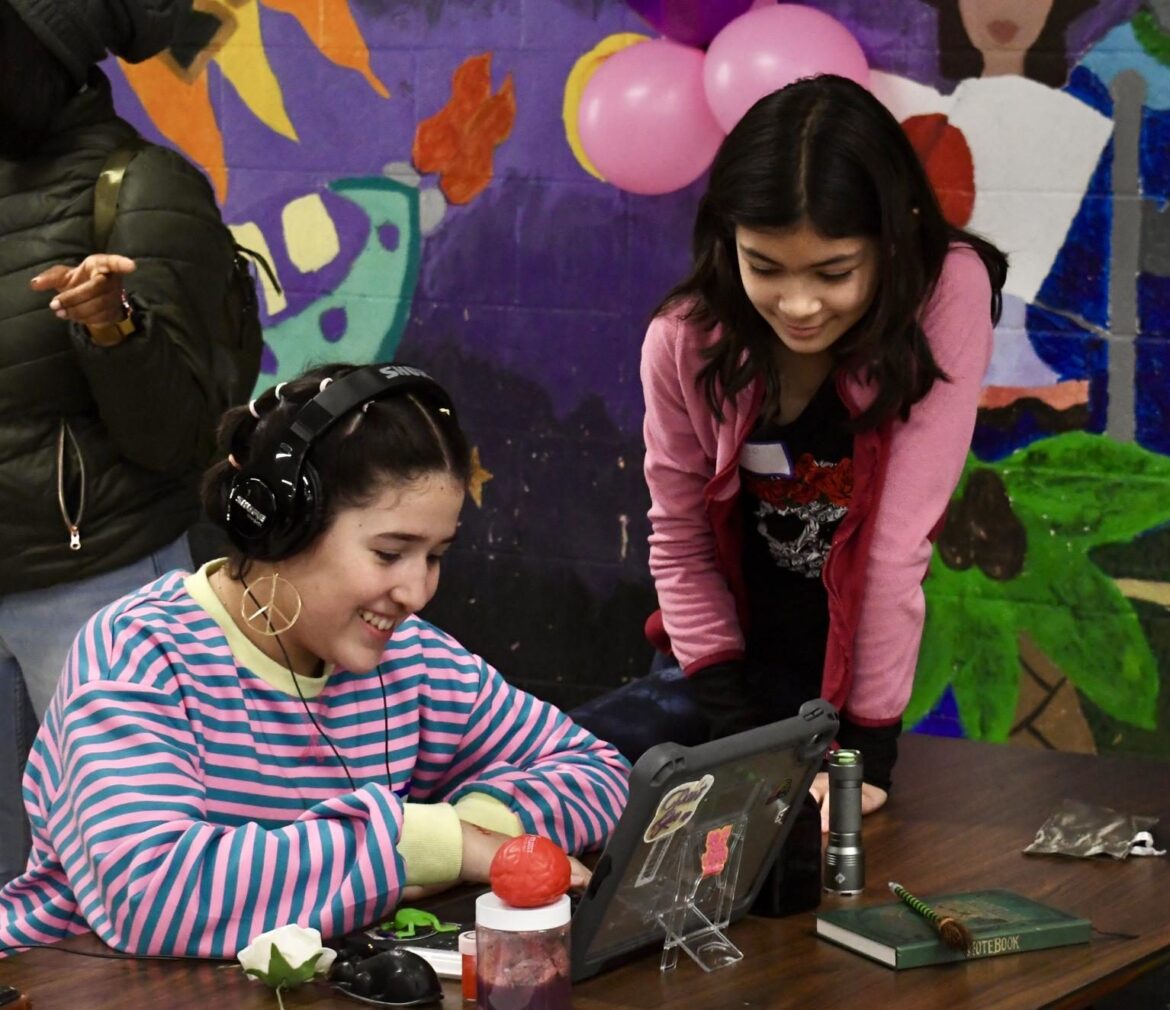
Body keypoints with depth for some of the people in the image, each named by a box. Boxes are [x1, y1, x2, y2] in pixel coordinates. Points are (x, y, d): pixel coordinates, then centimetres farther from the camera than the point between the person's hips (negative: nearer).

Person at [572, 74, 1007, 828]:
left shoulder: (948, 293, -23)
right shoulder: (686, 339, -14)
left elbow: (901, 539, -23)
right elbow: (679, 544, -4)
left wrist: (869, 741, -22)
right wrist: (732, 721, -13)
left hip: (854, 674, -2)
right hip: (731, 663, 2)